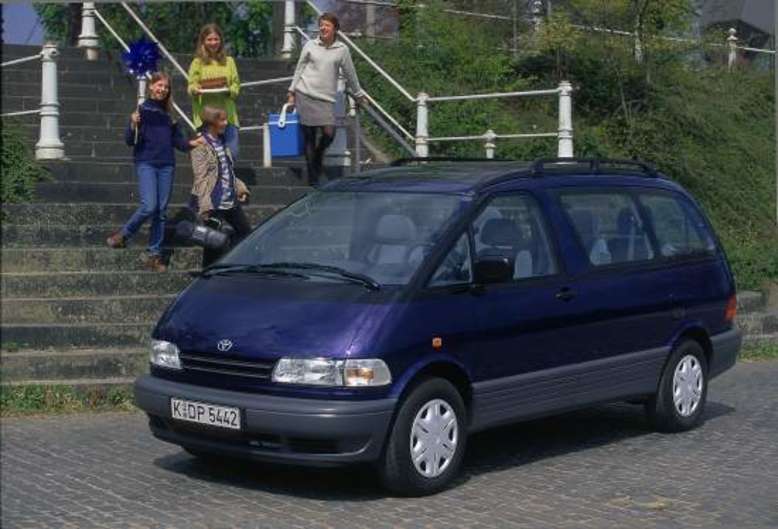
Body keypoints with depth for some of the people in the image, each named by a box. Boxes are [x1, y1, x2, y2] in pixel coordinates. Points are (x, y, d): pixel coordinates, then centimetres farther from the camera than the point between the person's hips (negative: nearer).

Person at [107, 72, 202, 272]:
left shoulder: (169, 113, 13)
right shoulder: (142, 110, 0)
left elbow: (177, 140, 16)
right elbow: (130, 141, -3)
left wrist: (191, 143, -3)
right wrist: (133, 126, -22)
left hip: (166, 165, 5)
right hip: (146, 163, -5)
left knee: (161, 212, 5)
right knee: (149, 207, -17)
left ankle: (155, 255, 11)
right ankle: (123, 235, 7)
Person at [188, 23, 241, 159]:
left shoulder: (229, 61, 13)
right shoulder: (197, 63, 7)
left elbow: (236, 84, 9)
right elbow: (191, 86, 4)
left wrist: (229, 90, -14)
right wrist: (195, 90, -20)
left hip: (227, 115, 2)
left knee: (232, 153, -4)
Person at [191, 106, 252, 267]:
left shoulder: (221, 141, 10)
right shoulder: (201, 144, -14)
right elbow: (200, 177, -19)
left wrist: (239, 187, 16)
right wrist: (205, 206, -24)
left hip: (230, 200, 8)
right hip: (213, 203, -8)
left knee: (245, 231, 14)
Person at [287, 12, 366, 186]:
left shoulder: (342, 49, 3)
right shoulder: (310, 45, 4)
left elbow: (350, 73, 11)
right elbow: (299, 69, 10)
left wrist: (359, 95, 17)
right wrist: (292, 92, 8)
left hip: (326, 98, 0)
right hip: (305, 96, 0)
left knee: (329, 133, -12)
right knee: (309, 137, 0)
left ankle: (317, 157, 21)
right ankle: (312, 177, 8)